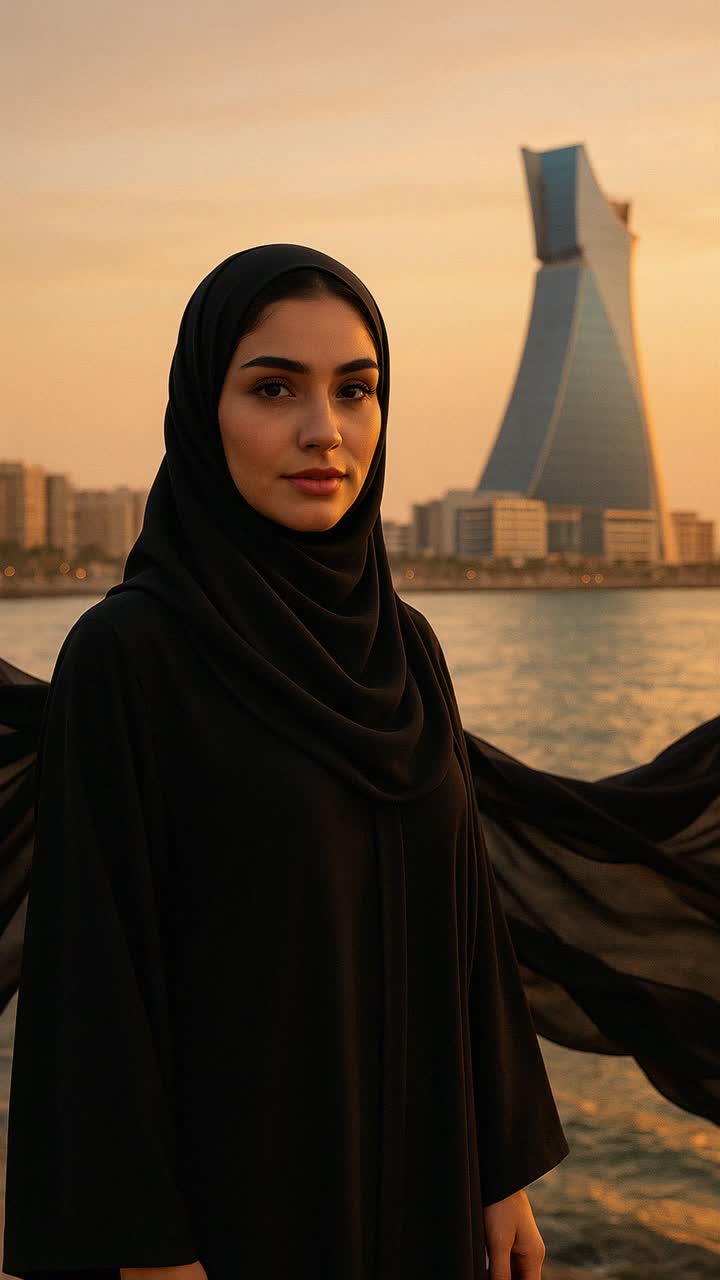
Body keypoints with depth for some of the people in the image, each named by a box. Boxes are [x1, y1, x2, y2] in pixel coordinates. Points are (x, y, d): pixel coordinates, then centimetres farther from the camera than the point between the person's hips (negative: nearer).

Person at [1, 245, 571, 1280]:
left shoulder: (402, 646, 4)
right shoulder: (126, 652, -14)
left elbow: (461, 918, 8)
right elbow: (98, 962, -15)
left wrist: (505, 1167, 7)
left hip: (416, 1168, 6)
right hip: (235, 1177, -5)